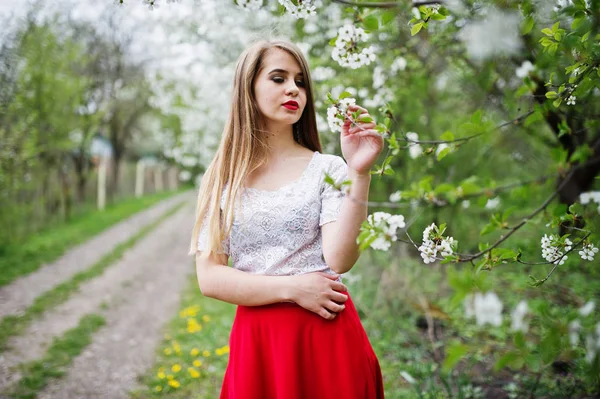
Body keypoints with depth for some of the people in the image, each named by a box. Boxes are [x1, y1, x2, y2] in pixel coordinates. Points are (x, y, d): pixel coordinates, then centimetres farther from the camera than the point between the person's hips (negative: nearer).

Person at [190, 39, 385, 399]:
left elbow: (340, 260, -14)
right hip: (255, 343, 1)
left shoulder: (327, 170, 0)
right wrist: (292, 288, -12)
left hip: (326, 339, -1)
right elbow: (209, 277, -2)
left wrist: (359, 173, -22)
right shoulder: (222, 178, 4)